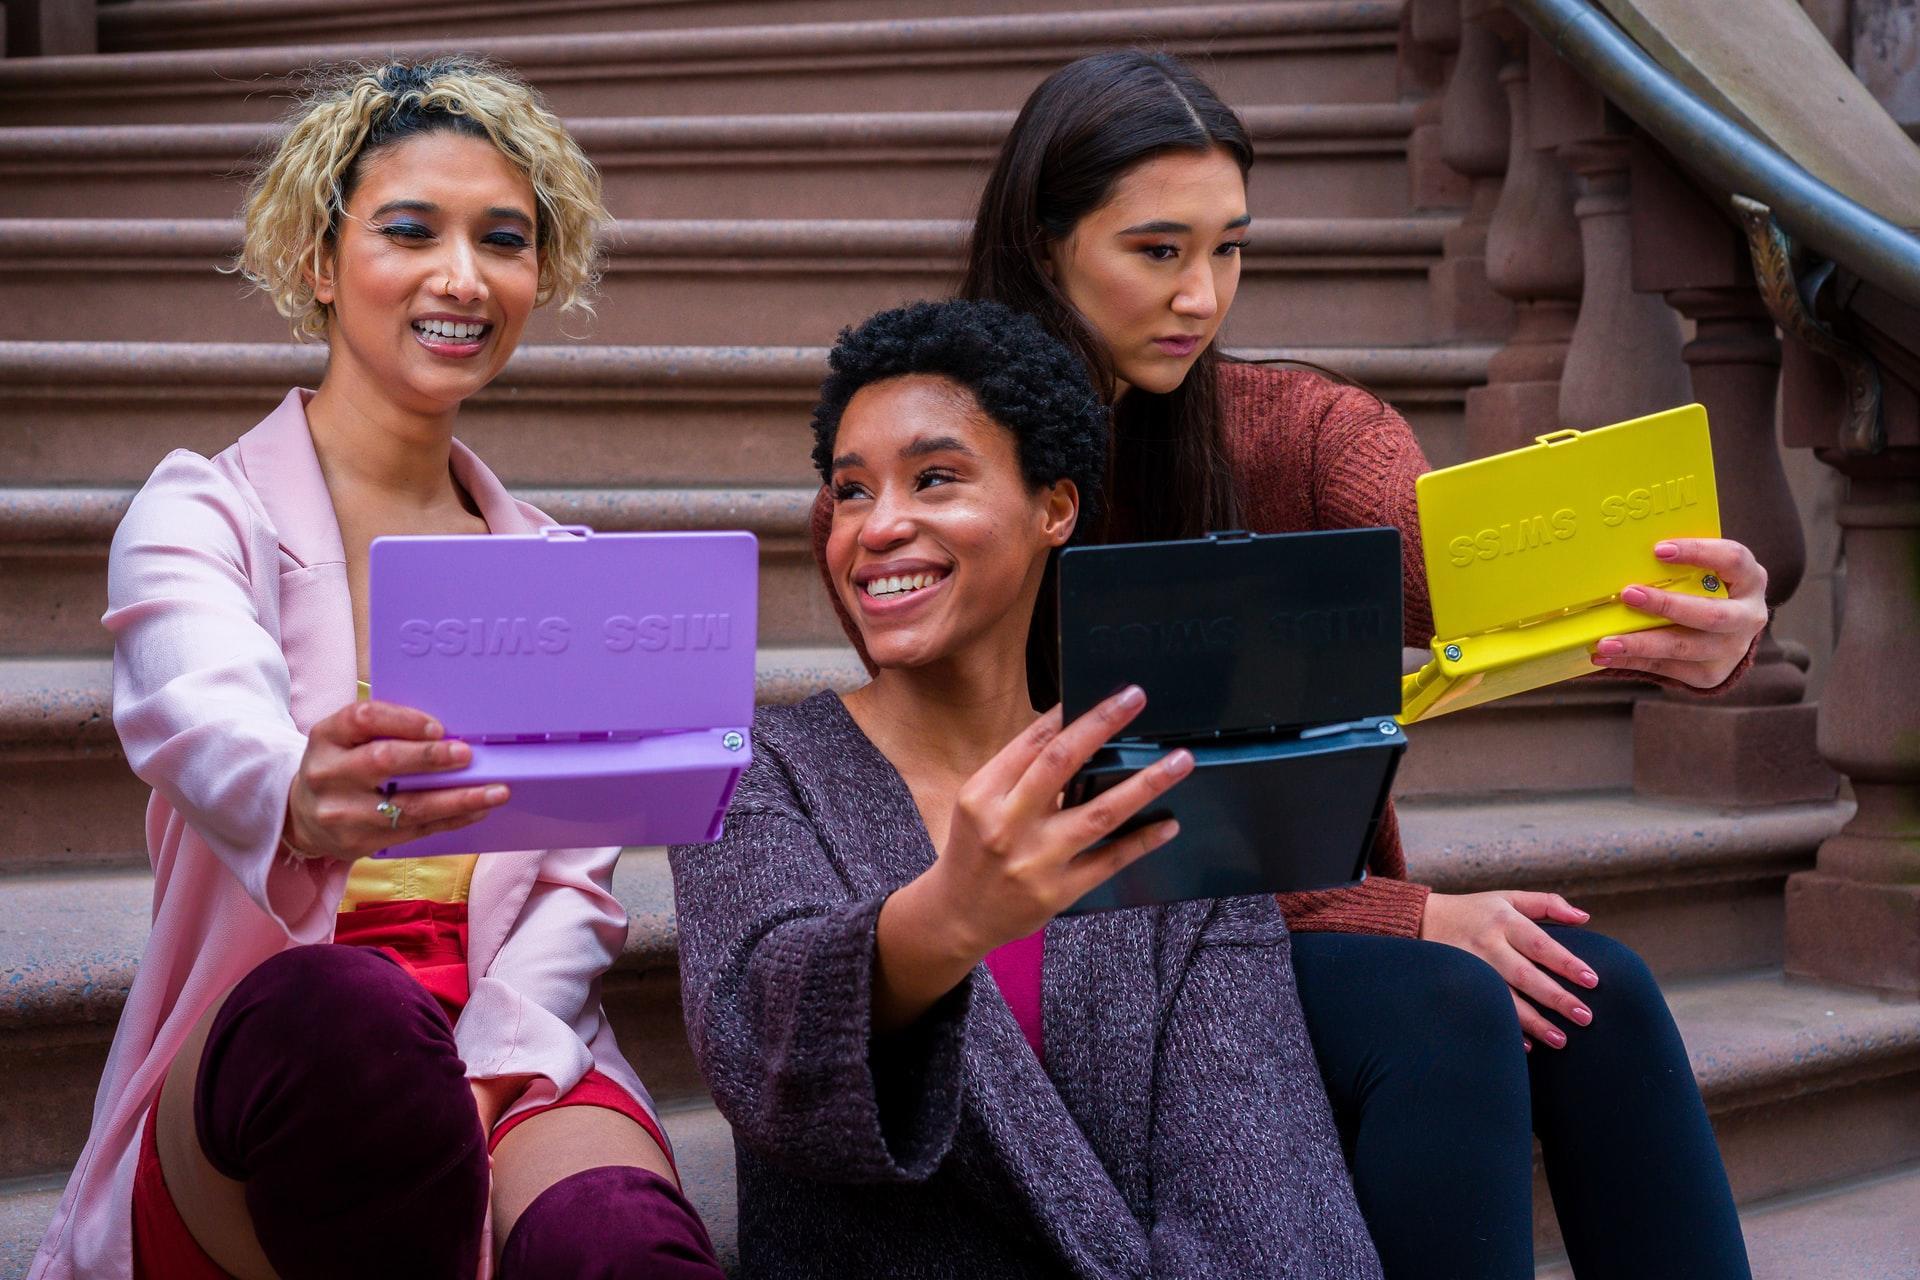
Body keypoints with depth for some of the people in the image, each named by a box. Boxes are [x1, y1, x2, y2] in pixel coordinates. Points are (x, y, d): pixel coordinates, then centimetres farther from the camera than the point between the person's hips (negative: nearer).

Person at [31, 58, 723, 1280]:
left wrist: (475, 1087, -13)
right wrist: (303, 806, -46)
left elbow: (579, 884, 8)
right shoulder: (200, 517, 2)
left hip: (516, 1068, 1)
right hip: (258, 1071, -1)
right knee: (334, 1009, -38)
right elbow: (211, 730, -21)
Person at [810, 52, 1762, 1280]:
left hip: (1314, 913, 4)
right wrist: (1403, 916, -21)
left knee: (1599, 991, -22)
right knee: (1444, 1010, -28)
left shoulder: (1290, 431, 0)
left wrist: (1700, 628, -44)